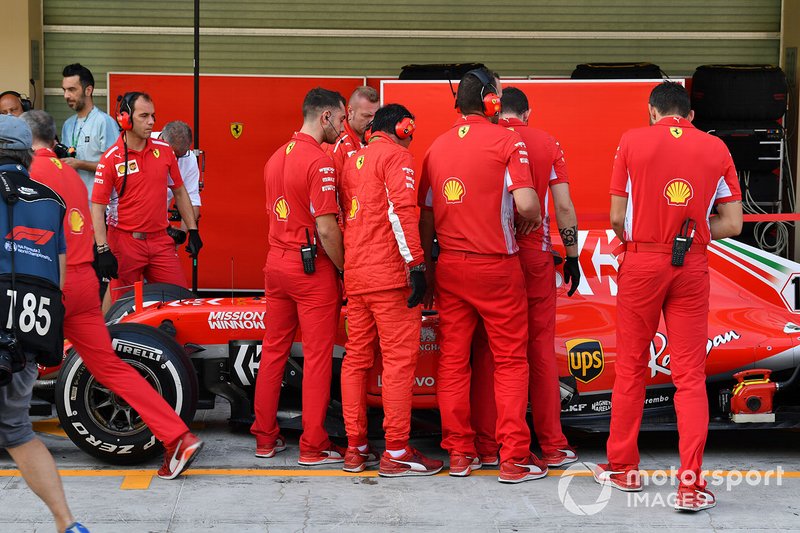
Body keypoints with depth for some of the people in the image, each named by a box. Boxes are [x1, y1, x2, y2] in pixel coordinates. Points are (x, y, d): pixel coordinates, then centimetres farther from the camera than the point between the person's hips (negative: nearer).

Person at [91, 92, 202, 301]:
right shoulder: (111, 159, -6)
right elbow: (98, 207, -7)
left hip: (160, 240, 4)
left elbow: (179, 191, 16)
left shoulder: (164, 151, 6)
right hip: (124, 242, -3)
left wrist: (193, 230, 12)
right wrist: (103, 250, -15)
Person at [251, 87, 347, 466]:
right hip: (312, 267, -8)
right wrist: (343, 268, -8)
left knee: (273, 350, 13)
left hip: (276, 263, 8)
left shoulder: (276, 157, 11)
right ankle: (313, 446, 3)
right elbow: (325, 227, -18)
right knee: (318, 356, -1)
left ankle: (265, 438, 20)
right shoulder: (319, 161, -15)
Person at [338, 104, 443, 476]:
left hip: (354, 274, 8)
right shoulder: (396, 155, -4)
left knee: (356, 358, 10)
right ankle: (396, 453, -6)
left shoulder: (353, 160, 20)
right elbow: (402, 211, -17)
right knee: (399, 358, -5)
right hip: (389, 273, -8)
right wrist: (416, 265, -20)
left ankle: (355, 449, 13)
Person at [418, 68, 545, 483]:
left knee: (453, 359, 9)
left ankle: (459, 452, 13)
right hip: (495, 265, -5)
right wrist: (533, 220, 3)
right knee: (510, 360, 3)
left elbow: (426, 216, 10)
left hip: (449, 265, 5)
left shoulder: (437, 146, 7)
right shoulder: (506, 141, -8)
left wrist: (429, 267, 17)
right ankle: (514, 458, 2)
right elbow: (526, 203, -19)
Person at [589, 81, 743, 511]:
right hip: (692, 267, 1)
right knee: (690, 375, 3)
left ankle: (622, 468, 22)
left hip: (641, 263, -1)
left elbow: (616, 217, -2)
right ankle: (690, 484, -2)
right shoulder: (716, 149, 3)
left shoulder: (632, 142, -1)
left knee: (630, 368, 12)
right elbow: (732, 224, 1)